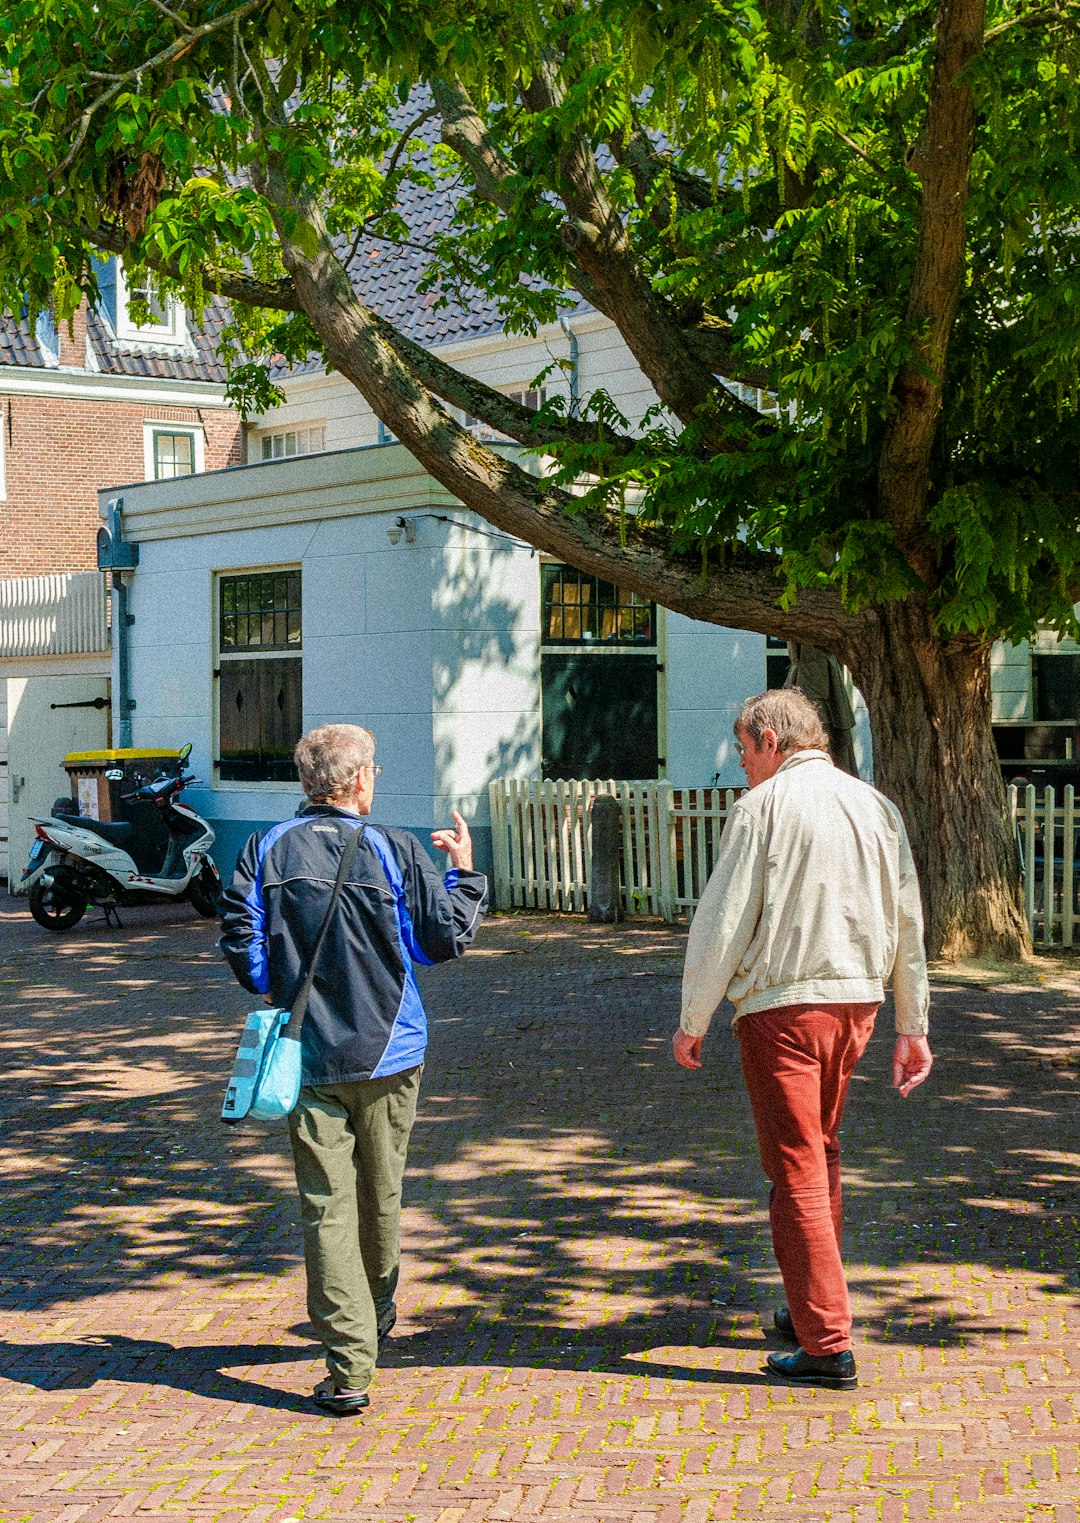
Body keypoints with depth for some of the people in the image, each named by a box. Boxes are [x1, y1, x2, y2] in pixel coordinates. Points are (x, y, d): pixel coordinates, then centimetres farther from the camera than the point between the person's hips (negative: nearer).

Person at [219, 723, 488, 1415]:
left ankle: (350, 1366, -6)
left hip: (308, 1054, 0)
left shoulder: (268, 850, -2)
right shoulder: (394, 850, -7)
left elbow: (242, 941, -6)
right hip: (388, 1050, 0)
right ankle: (378, 1314, 41)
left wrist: (279, 997, 11)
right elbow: (444, 939, -4)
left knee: (328, 1203, 0)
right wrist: (464, 871, 11)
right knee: (382, 1191, 20)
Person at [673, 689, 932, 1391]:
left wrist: (693, 1021, 0)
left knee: (797, 1171, -2)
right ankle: (812, 1311, 30)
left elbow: (723, 923, -9)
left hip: (780, 1004, -6)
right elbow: (909, 924, 11)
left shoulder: (762, 807, -8)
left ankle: (828, 1344, -3)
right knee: (823, 1154, 21)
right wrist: (913, 1027, 17)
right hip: (857, 1002, 6)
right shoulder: (877, 805, 9)